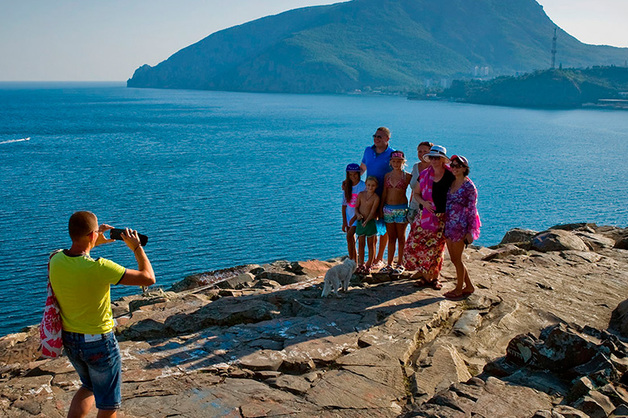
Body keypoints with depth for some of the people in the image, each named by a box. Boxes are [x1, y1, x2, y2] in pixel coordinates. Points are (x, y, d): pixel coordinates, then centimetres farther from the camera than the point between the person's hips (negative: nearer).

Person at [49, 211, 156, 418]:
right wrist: (137, 247, -10)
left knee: (89, 386, 32)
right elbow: (148, 278, -22)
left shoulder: (55, 261, -11)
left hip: (69, 340, 6)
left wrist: (93, 244, 13)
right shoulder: (99, 268, -29)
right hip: (98, 343, -6)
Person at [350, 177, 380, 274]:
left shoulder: (376, 198, -10)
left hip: (370, 222, -4)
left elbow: (373, 211, -16)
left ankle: (369, 265, 16)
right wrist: (358, 214, -14)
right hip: (360, 221, 4)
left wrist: (366, 221, -28)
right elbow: (356, 207, 6)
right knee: (361, 244, 10)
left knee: (371, 244, 6)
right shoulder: (361, 194, 2)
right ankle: (361, 264, 20)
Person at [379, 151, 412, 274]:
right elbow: (384, 194, 10)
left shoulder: (407, 176, -3)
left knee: (401, 237, 4)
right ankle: (389, 264, 15)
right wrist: (380, 208, 7)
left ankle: (400, 264, 13)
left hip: (401, 209, -3)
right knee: (391, 238, 9)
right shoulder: (387, 176, 8)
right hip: (388, 208, 3)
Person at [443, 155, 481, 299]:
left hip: (460, 225, -8)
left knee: (457, 259, 1)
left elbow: (472, 209, -10)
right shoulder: (451, 183, 11)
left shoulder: (469, 186, -10)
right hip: (449, 225, 8)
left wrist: (470, 231, -13)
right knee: (454, 258, 12)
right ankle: (469, 286, 26)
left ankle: (459, 289, 18)